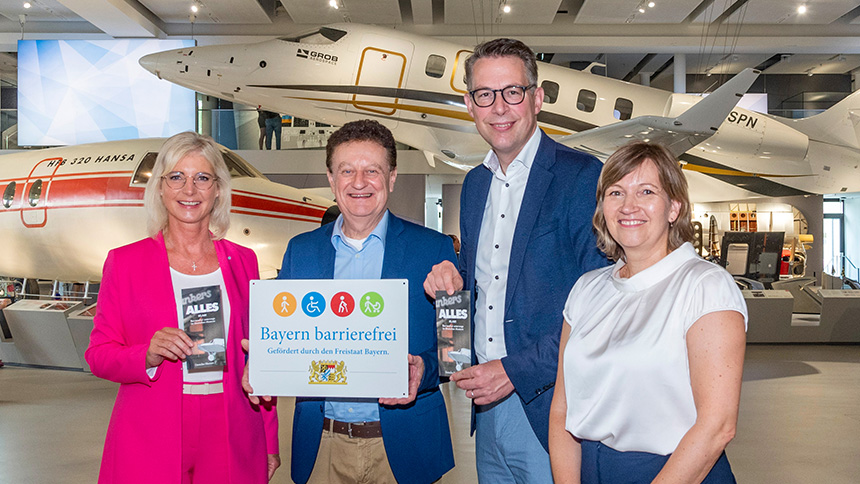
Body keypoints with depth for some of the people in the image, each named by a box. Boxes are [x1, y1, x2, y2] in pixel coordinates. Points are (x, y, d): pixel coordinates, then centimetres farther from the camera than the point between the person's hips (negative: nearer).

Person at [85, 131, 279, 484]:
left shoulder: (243, 261, 5)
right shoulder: (125, 261, -1)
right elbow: (99, 354, 1)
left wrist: (269, 444, 7)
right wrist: (148, 355, -20)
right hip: (148, 445, -1)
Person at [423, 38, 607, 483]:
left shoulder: (583, 176, -12)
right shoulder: (474, 183, 11)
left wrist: (517, 371, -18)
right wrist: (453, 280, -2)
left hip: (548, 405, -6)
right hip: (486, 407, 6)